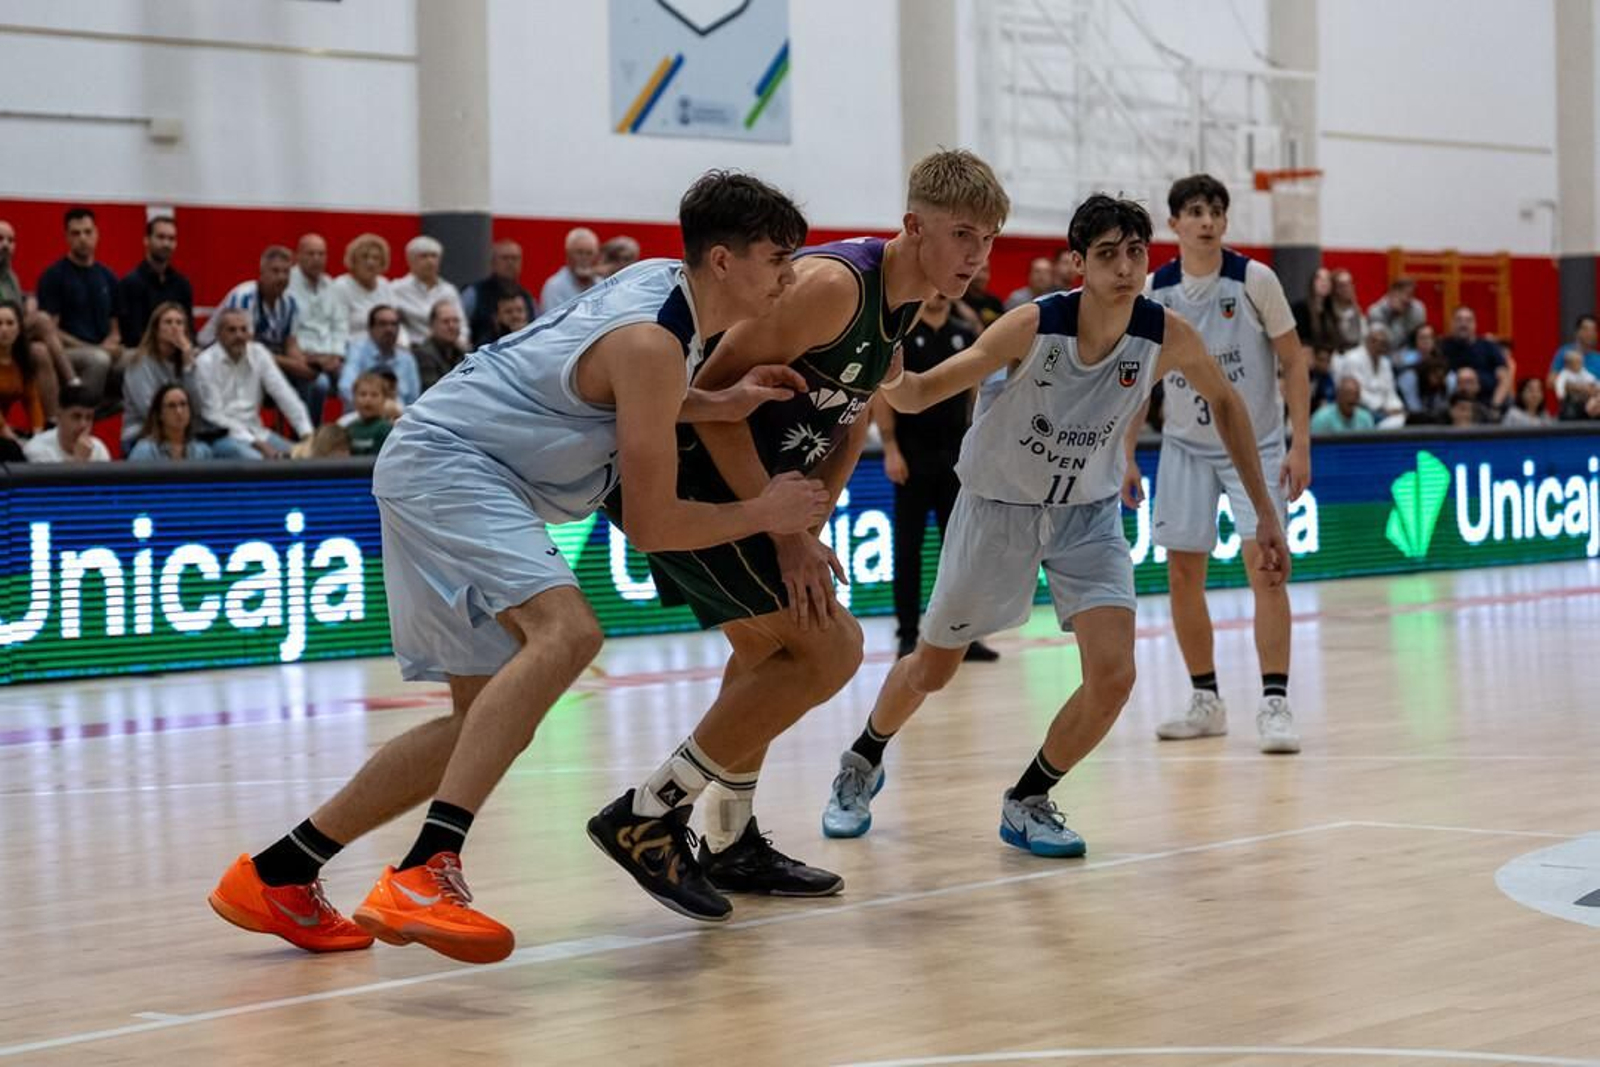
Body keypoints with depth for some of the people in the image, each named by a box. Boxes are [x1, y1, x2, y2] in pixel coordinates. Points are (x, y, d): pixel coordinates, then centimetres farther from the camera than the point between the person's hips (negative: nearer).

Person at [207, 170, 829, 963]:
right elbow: (652, 524, -19)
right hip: (446, 461, -11)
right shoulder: (651, 344, -21)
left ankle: (276, 876, 15)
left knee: (492, 717, 11)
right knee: (565, 631, -32)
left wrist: (719, 406, 9)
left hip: (445, 468, 11)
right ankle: (424, 874, -41)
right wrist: (764, 514, -6)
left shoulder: (663, 279, 6)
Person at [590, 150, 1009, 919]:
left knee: (768, 647, 24)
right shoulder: (835, 284, -22)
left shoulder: (908, 307, 9)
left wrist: (805, 525, 4)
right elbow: (716, 393, -24)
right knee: (829, 647, -13)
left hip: (739, 484, 11)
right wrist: (784, 531, -22)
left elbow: (849, 422, 18)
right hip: (685, 476, -11)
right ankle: (645, 818, -8)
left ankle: (731, 845, 40)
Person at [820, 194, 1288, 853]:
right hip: (997, 504, -2)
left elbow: (1224, 402, 2)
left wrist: (1265, 515, 2)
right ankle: (862, 763, 43)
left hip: (1087, 514, 2)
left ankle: (1027, 801, 9)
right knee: (932, 670, 11)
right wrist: (894, 382, -50)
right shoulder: (1034, 326, -27)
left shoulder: (1168, 338, -19)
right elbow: (923, 392, -25)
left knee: (1113, 675, -16)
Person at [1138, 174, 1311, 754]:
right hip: (1186, 446, 3)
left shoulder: (1254, 280, -11)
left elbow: (1293, 364, -6)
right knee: (1182, 576, 3)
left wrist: (1300, 445, -12)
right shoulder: (1152, 291, -3)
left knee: (1265, 566, -14)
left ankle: (1274, 705, -12)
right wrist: (1127, 457, 4)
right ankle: (1206, 701, 17)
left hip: (1255, 445, -3)